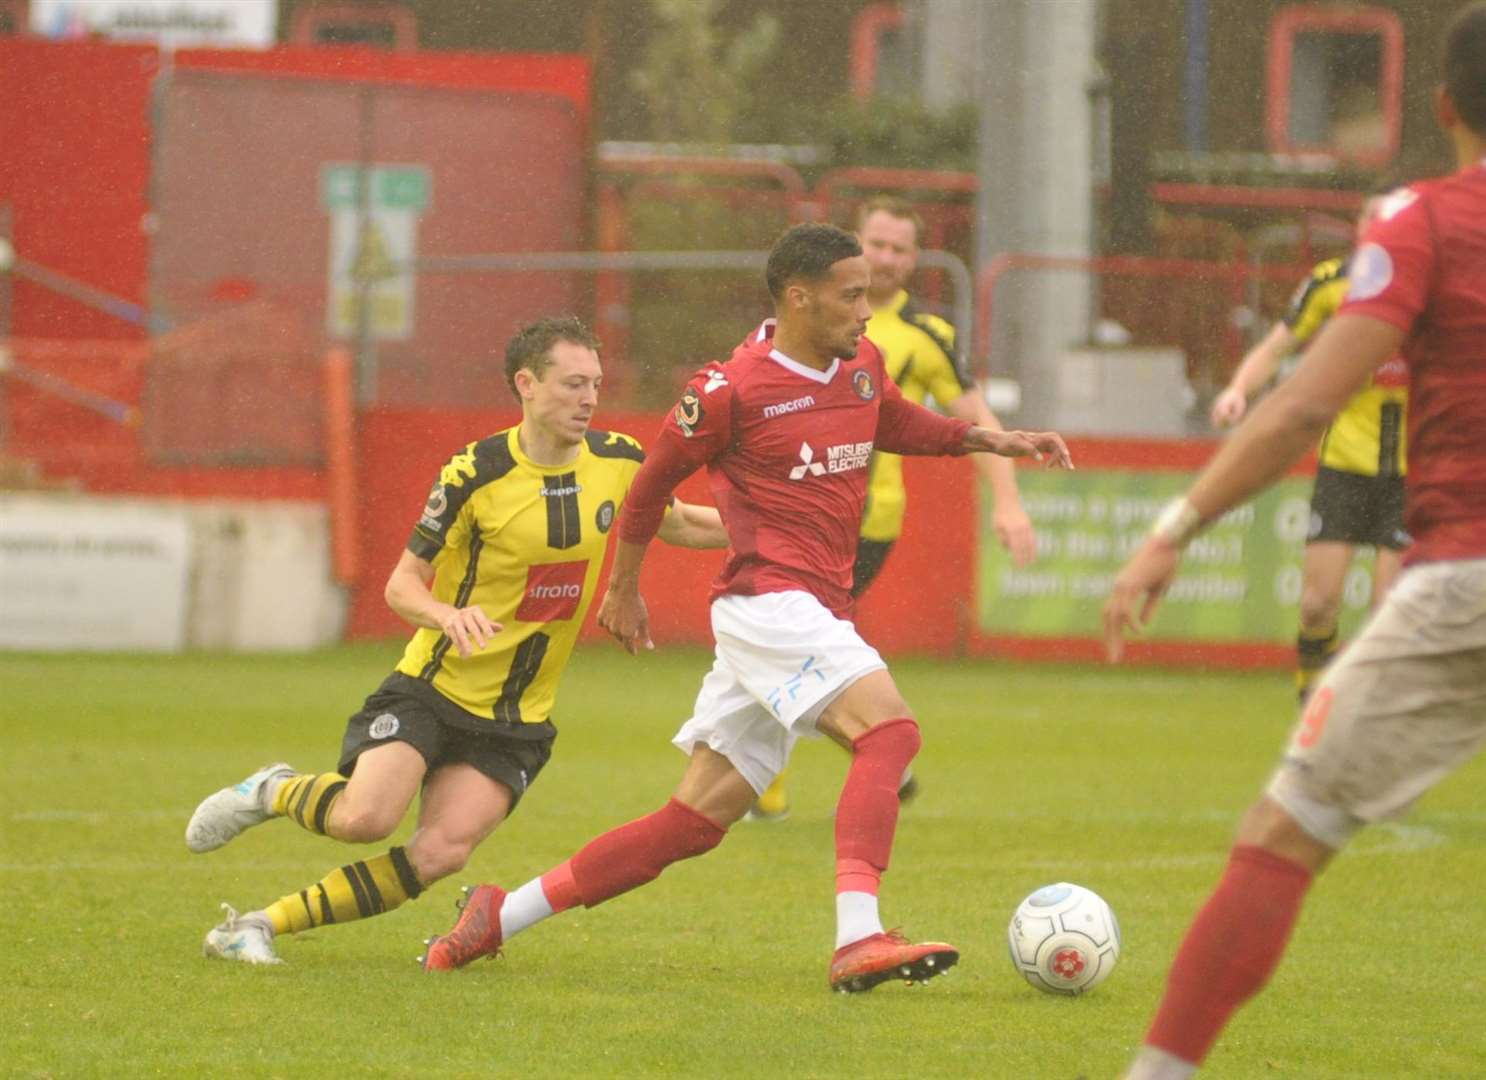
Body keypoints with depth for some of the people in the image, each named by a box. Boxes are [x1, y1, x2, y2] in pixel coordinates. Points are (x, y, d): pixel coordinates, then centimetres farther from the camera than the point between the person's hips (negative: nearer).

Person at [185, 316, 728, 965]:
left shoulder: (617, 462, 0)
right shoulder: (476, 473, -14)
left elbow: (683, 526, 19)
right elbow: (402, 583, -8)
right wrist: (449, 615, -30)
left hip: (516, 720, 4)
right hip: (434, 687, -4)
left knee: (442, 852, -17)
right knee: (367, 817, -26)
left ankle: (264, 925, -6)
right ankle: (274, 794, 9)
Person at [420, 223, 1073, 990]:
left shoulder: (863, 366, 12)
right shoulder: (731, 389, -10)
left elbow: (897, 425, 35)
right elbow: (654, 480, 4)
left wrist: (986, 439, 19)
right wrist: (623, 590, 15)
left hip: (816, 612, 8)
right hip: (769, 601, -8)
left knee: (694, 819, 7)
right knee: (888, 730, -28)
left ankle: (500, 917, 13)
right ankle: (858, 941, -40)